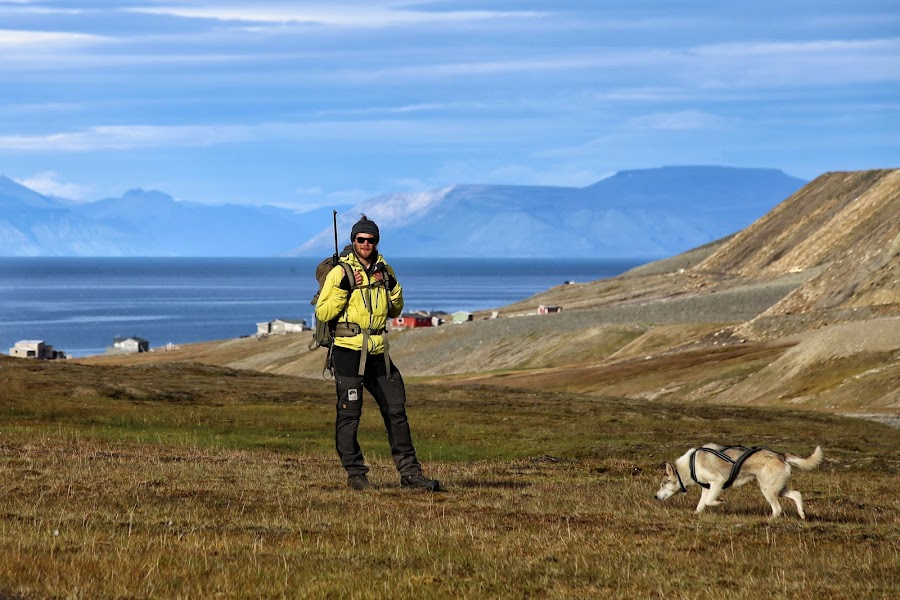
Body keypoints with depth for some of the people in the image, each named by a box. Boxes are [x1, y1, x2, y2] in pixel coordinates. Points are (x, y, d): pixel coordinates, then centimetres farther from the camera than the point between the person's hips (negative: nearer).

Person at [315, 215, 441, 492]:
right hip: (348, 351, -6)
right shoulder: (340, 272, -6)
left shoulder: (384, 270, 12)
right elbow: (322, 313, -10)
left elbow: (395, 311, 21)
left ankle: (409, 472, 11)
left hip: (378, 352, 6)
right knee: (349, 414, -2)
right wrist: (343, 289, -20)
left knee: (396, 410, 6)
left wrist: (393, 288, 3)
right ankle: (355, 474, 6)